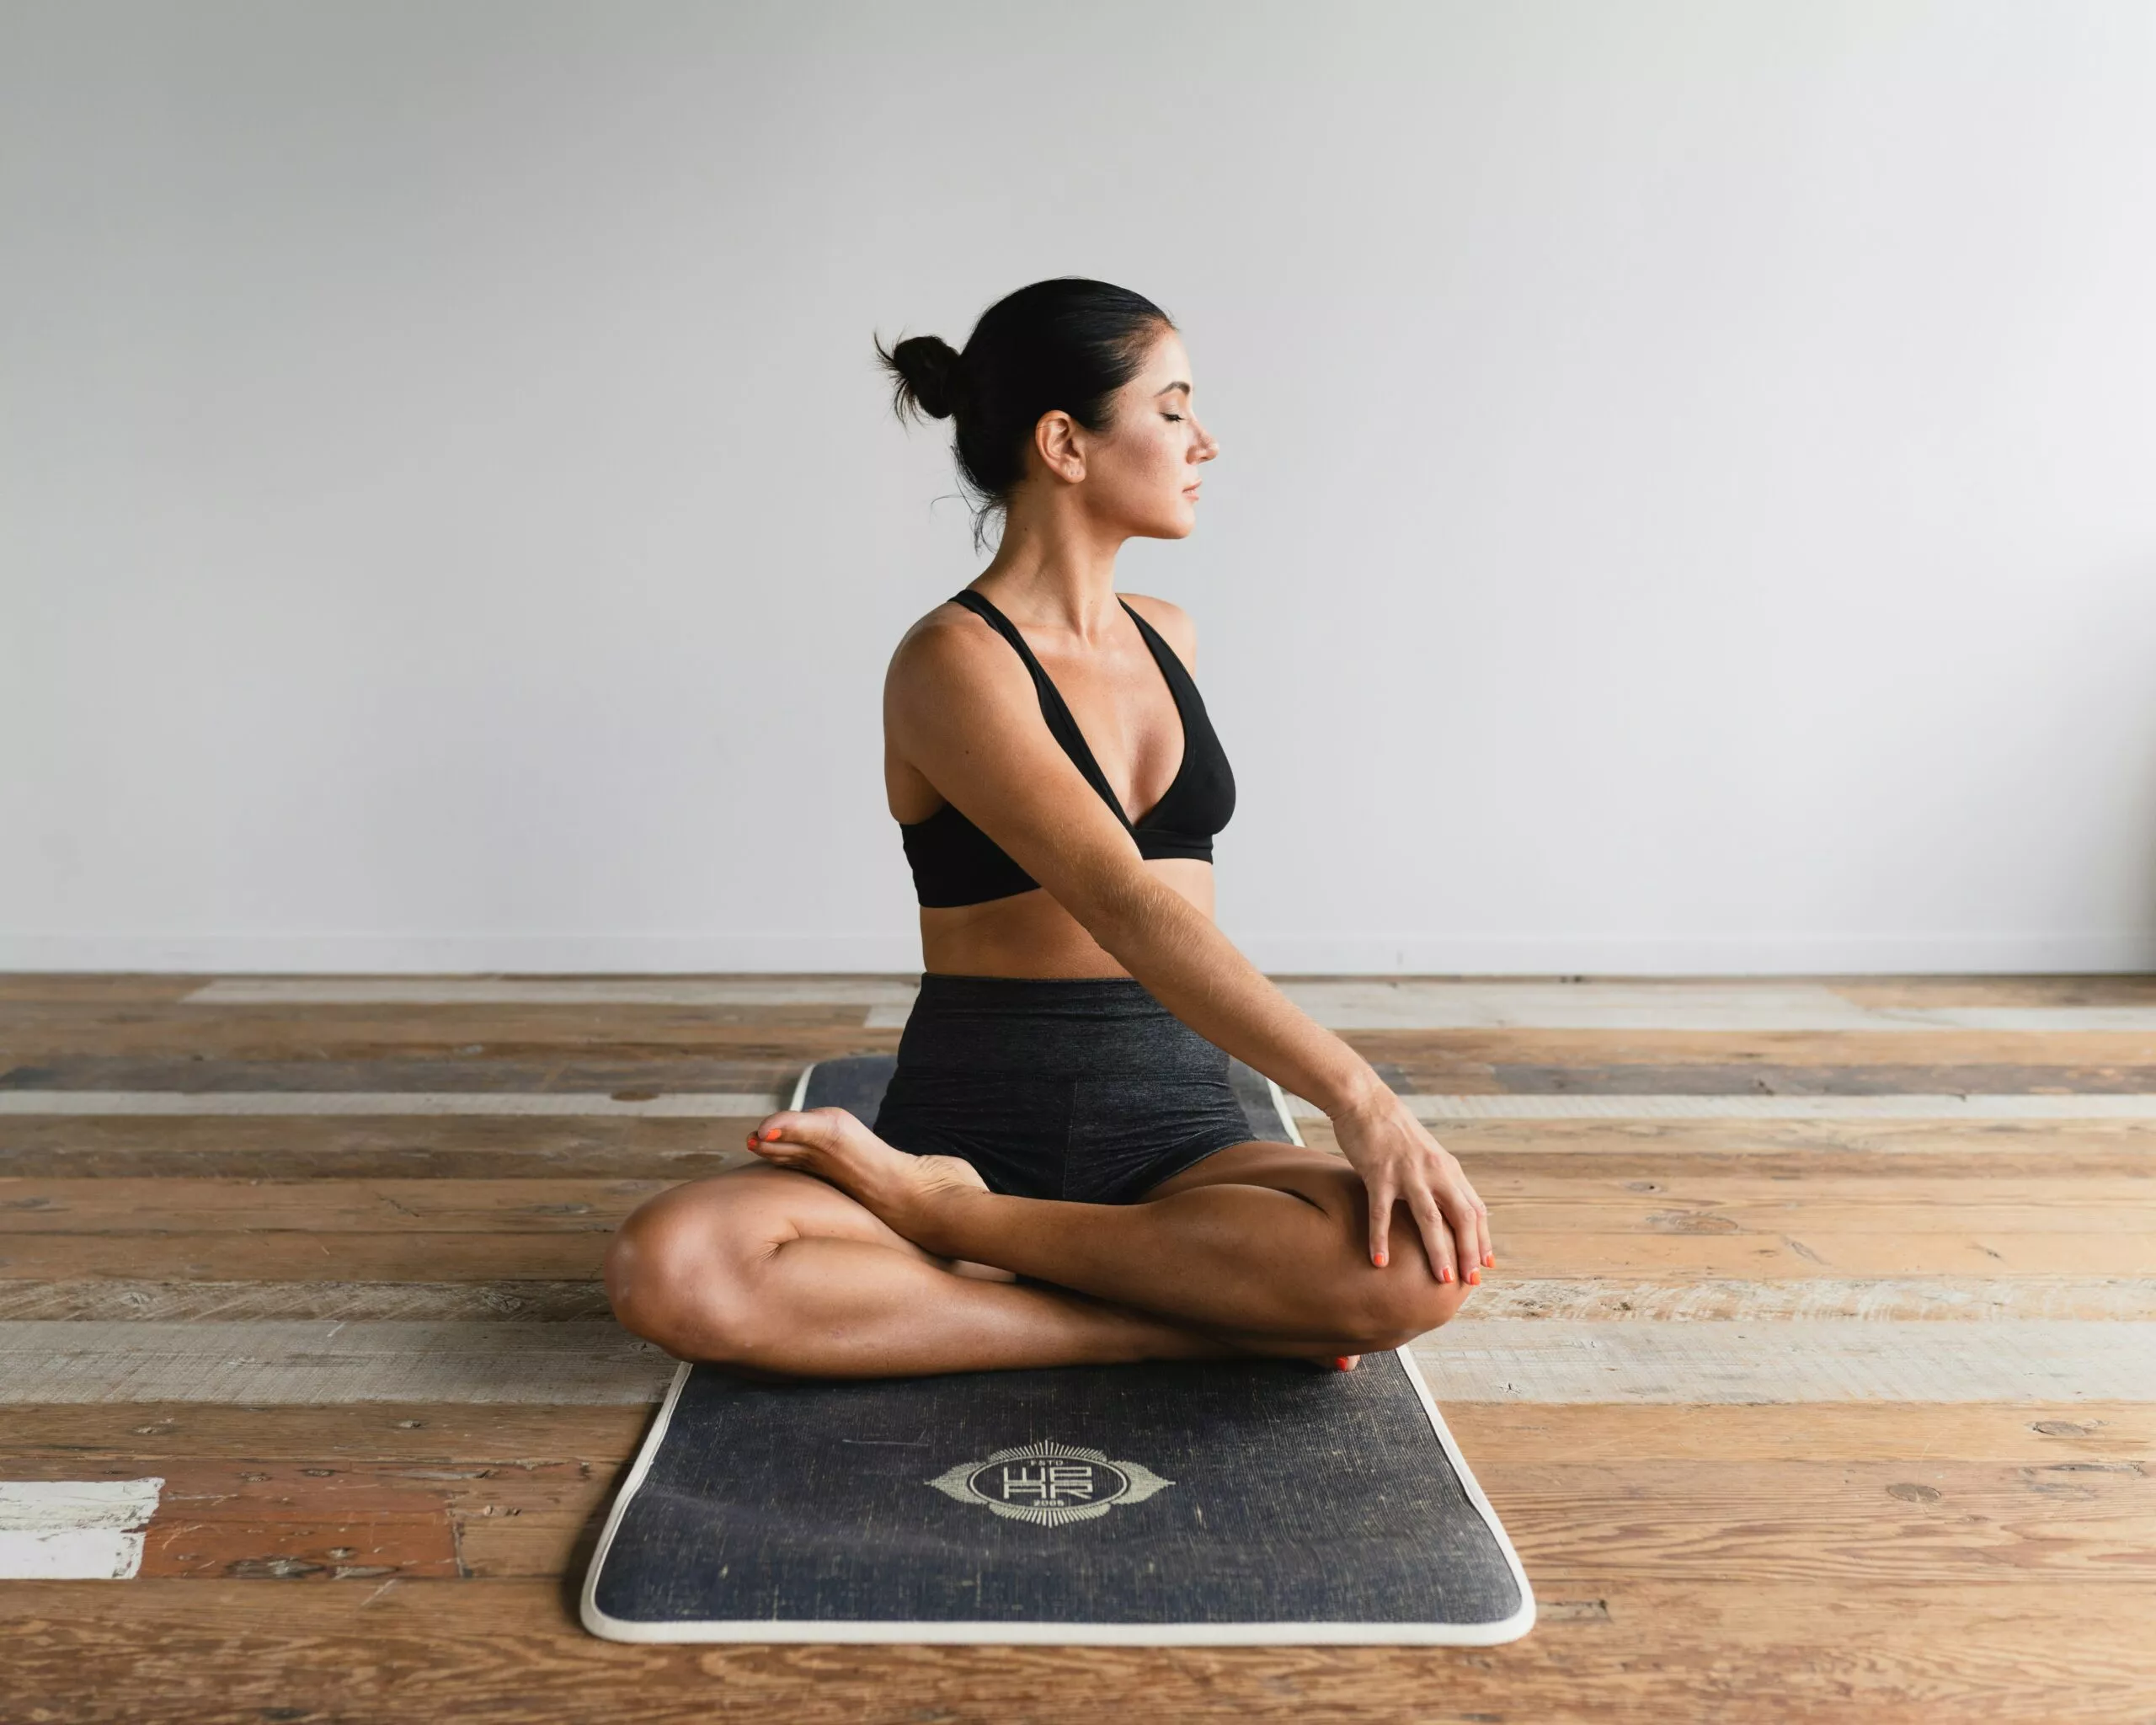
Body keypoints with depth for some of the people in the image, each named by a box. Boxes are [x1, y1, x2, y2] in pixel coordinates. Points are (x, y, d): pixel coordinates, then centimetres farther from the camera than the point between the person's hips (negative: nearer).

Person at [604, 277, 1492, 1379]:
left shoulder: (1167, 639, 13)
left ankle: (936, 1212, -16)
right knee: (669, 1271, -32)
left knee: (1421, 1265, -28)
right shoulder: (953, 663, -10)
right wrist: (1354, 1094, -30)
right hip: (979, 1124, -5)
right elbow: (1124, 908, -23)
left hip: (1177, 1129, 5)